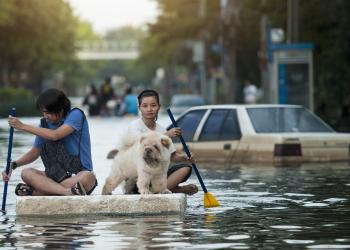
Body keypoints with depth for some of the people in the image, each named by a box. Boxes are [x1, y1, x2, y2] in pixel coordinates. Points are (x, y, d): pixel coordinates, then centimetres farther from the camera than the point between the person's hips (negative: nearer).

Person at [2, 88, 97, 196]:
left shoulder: (75, 115, -8)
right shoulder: (45, 124, 9)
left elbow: (55, 135, -21)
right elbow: (35, 152, 15)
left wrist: (23, 126, -18)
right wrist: (13, 165, -3)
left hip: (78, 174, -5)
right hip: (56, 176, 5)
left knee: (88, 177, -39)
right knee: (26, 173, -20)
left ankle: (34, 192, -36)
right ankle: (69, 192, -41)